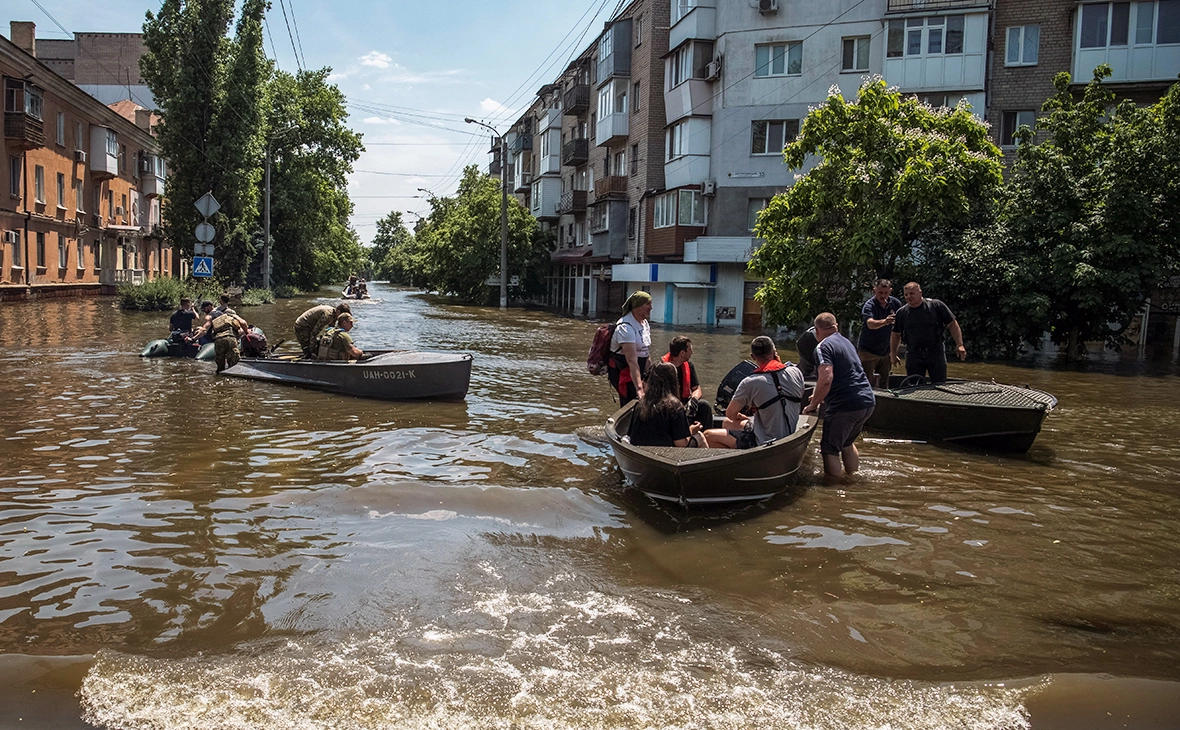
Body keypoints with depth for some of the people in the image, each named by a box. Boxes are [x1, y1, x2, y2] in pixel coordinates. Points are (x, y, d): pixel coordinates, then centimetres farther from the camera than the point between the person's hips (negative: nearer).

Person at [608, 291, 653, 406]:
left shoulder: (645, 323, 6)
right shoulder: (626, 327, -23)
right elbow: (632, 361, -31)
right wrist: (639, 388, -36)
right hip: (622, 373, -9)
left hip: (637, 371, 9)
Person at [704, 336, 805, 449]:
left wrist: (744, 418, 15)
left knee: (708, 436, 1)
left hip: (765, 443, -7)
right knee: (726, 423, 23)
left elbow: (730, 414, -9)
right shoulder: (796, 372, -8)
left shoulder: (750, 383, -21)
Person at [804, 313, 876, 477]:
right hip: (868, 402, 9)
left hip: (846, 405, -9)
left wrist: (813, 404, -10)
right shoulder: (846, 342, 21)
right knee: (847, 443, 27)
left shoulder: (824, 347, -8)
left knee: (830, 449, 1)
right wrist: (819, 397, 35)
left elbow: (826, 378, -22)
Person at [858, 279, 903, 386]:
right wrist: (884, 322, -58)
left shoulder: (895, 304, 0)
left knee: (884, 386, 12)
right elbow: (870, 324, -38)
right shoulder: (869, 306, -17)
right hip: (867, 352, -5)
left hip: (885, 352, 5)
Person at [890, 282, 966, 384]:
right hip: (913, 355, 2)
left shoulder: (936, 306, -3)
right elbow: (896, 334, 15)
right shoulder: (901, 313, 6)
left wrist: (959, 345, -7)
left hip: (936, 353, -2)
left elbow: (952, 325, 0)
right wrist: (893, 354, 13)